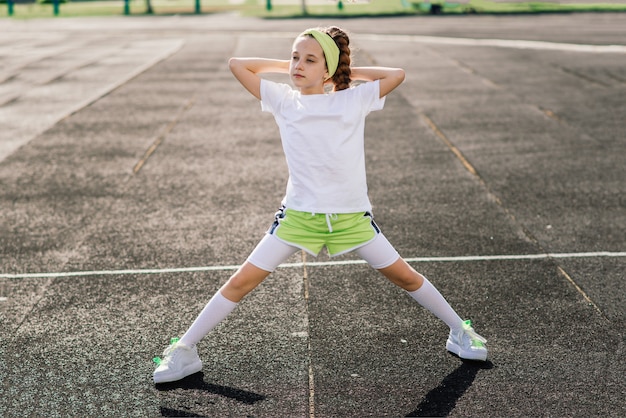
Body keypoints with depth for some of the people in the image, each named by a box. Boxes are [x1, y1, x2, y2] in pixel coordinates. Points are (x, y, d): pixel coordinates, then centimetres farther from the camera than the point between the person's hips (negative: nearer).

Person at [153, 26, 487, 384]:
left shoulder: (354, 100, -4)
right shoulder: (283, 101, -1)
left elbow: (397, 74, -5)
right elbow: (237, 65, 1)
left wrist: (348, 71, -1)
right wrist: (286, 65, 3)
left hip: (352, 216, 0)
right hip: (298, 216, 0)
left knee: (406, 277, 7)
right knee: (242, 282, -4)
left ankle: (460, 331, 28)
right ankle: (184, 350, 7)